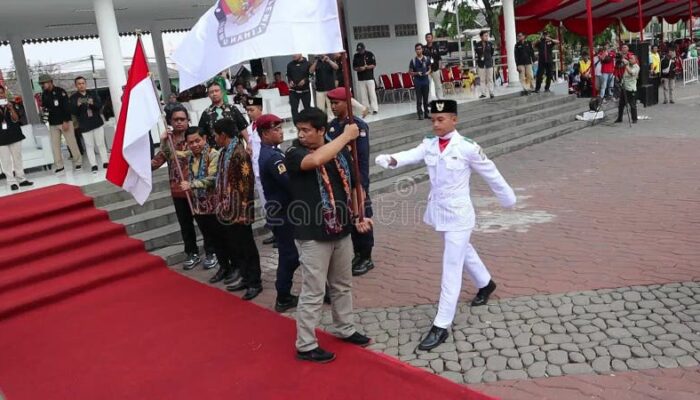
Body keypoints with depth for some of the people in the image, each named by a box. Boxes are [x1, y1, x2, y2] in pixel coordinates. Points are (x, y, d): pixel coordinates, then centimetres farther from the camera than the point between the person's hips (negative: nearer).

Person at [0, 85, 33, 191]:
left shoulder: (11, 104, 3)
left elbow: (16, 119, -4)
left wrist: (11, 109, -18)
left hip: (14, 136, 2)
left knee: (17, 158, 11)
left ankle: (21, 179, 19)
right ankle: (12, 182, 1)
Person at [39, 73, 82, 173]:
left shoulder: (60, 91, -8)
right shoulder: (44, 94, 8)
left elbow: (66, 107, -13)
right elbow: (44, 107, 16)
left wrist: (66, 121, -18)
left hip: (65, 122, -5)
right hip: (53, 123, 5)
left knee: (72, 142, 0)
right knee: (55, 145, 4)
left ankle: (78, 162, 12)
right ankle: (59, 165, 9)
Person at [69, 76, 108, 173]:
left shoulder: (93, 94, 7)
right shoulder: (73, 97, 1)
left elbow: (100, 105, -2)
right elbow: (72, 112, -7)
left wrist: (93, 104, -23)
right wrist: (77, 105, -27)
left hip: (97, 122, 2)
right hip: (84, 125, -2)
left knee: (101, 144, 7)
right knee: (89, 145, 0)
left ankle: (105, 162, 14)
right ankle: (93, 165, 3)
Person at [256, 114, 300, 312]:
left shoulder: (269, 152, 11)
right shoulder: (272, 157, -22)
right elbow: (291, 183, -28)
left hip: (280, 212, 10)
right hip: (283, 214, -10)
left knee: (288, 254, 17)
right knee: (290, 256, -1)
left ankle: (284, 295, 28)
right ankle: (283, 299, 11)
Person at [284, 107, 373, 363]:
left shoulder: (340, 152, 3)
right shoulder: (294, 154, -13)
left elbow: (350, 186, 14)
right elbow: (315, 160, -36)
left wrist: (358, 217, 3)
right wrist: (347, 135, -25)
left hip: (341, 231, 6)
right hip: (312, 236, -6)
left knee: (342, 285, 21)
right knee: (313, 293, 2)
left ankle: (344, 329, 40)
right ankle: (306, 346, 17)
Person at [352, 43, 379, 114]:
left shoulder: (370, 54, 0)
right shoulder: (356, 56, 10)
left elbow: (374, 65, -3)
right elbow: (354, 67, 12)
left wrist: (365, 67, -16)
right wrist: (358, 69, -10)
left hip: (370, 78, -3)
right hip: (360, 79, 3)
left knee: (372, 94, -5)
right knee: (363, 95, 2)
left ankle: (375, 109, -3)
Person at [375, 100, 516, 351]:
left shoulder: (467, 147, -16)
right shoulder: (429, 144, -2)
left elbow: (490, 173, -5)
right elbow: (411, 155, -21)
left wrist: (507, 198, 7)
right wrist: (392, 160, -43)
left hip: (458, 214, -6)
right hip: (438, 211, 7)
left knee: (451, 268, -5)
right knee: (463, 251, 27)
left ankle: (441, 326, 0)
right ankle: (485, 284, 55)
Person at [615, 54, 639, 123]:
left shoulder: (636, 67, -8)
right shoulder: (627, 64, 9)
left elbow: (630, 72, -25)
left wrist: (626, 64, -24)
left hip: (631, 89, -6)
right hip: (624, 87, 6)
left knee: (632, 105, -1)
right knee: (621, 104, 11)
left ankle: (634, 119, 9)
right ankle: (619, 118, 21)